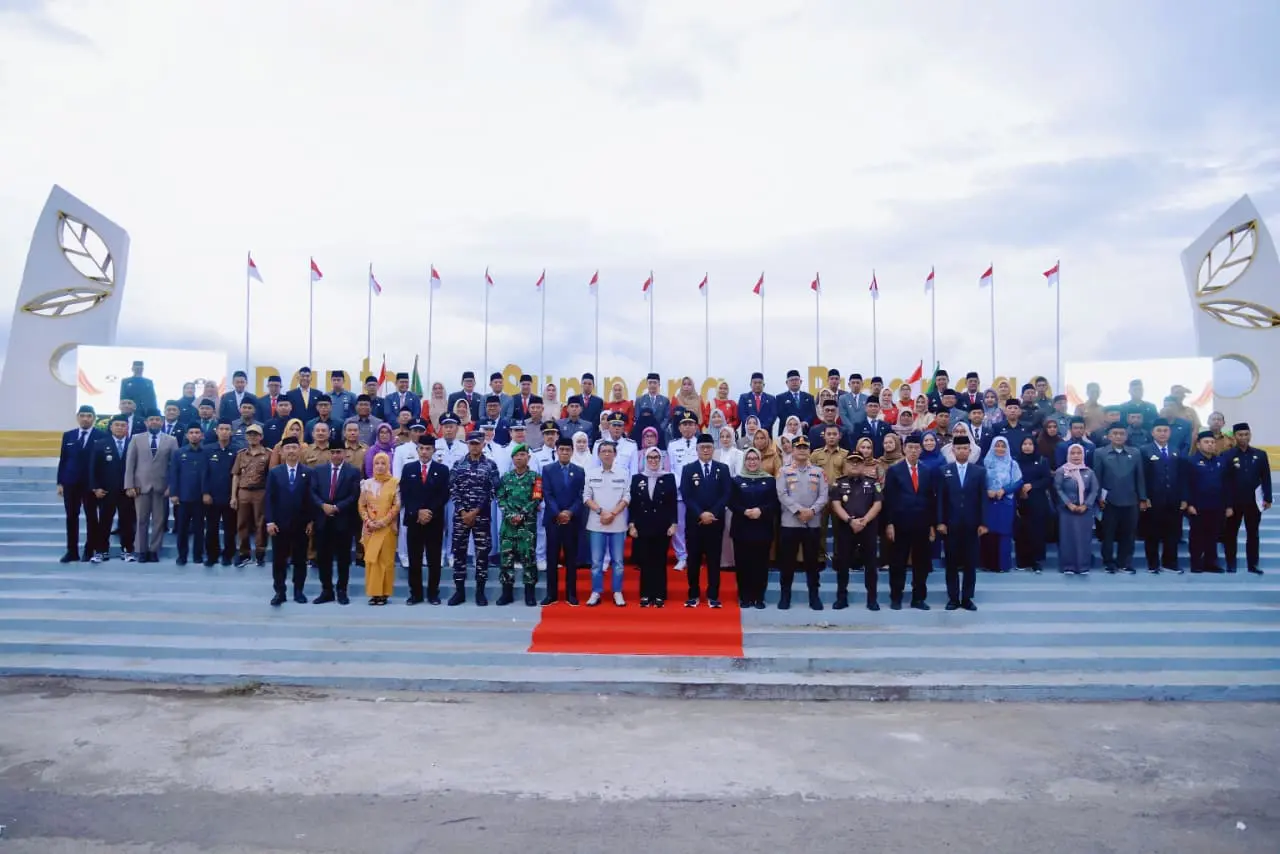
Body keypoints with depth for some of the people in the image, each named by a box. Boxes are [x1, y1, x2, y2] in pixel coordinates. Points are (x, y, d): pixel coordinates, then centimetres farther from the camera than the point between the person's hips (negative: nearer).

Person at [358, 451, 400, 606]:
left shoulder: (394, 483, 0)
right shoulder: (367, 483, 8)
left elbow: (397, 506, -5)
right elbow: (361, 505, 7)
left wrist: (383, 522, -12)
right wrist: (368, 521, -8)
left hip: (387, 527, -3)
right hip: (370, 528, 3)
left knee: (386, 560, -1)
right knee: (370, 559, 2)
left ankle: (384, 593, 4)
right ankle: (373, 592, 8)